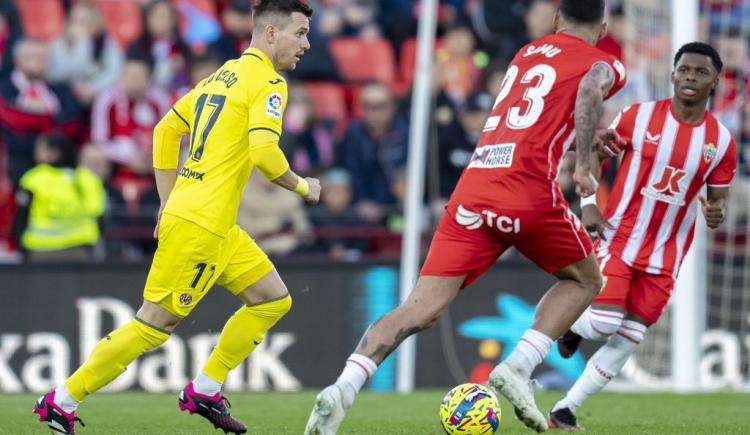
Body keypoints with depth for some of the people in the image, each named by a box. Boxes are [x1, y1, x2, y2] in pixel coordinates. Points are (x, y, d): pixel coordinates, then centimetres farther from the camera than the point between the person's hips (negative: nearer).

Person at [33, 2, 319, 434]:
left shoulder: (222, 75, 17)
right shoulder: (267, 83, -10)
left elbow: (166, 130, 20)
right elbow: (264, 152, -23)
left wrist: (169, 203, 20)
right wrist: (302, 186, -5)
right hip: (199, 225, -10)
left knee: (274, 300, 14)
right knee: (154, 325, -4)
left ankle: (205, 390, 15)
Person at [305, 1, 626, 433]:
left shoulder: (528, 52, 27)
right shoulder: (604, 64, 9)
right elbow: (590, 91, -15)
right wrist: (583, 164, -15)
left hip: (472, 189, 4)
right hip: (529, 191, -4)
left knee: (420, 310, -2)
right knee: (586, 280, 22)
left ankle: (343, 389, -23)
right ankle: (519, 366, 2)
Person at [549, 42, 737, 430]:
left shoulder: (721, 142, -3)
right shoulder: (640, 117, -8)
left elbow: (718, 197, 6)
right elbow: (597, 153, 4)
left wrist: (717, 213, -18)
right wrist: (589, 202, -9)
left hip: (664, 257, 3)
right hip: (619, 240, -3)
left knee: (626, 343, 1)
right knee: (605, 323, -17)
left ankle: (565, 411, 12)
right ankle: (570, 322, 20)